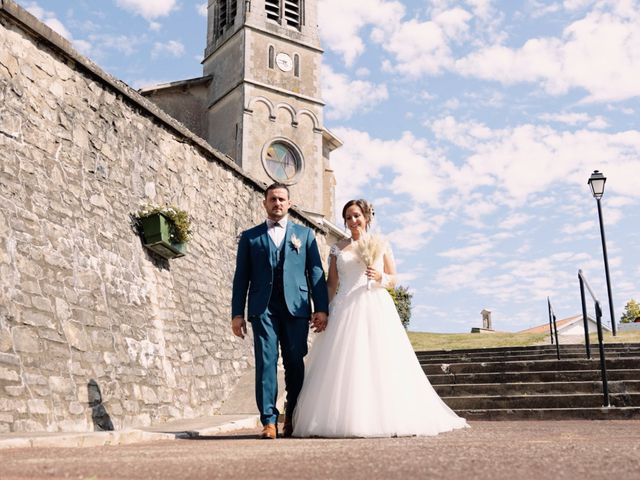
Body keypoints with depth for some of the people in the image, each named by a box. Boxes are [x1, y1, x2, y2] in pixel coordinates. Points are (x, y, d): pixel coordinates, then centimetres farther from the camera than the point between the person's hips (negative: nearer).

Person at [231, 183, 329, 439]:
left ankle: (293, 418, 15)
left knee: (295, 363, 2)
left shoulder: (305, 234, 15)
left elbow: (316, 272, 9)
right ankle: (269, 420, -3)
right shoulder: (250, 237, 14)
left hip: (296, 307, 1)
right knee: (266, 361, -7)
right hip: (263, 308, 0)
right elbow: (241, 277, 11)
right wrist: (237, 313, 2)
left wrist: (321, 308, 0)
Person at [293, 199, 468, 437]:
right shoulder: (338, 248, 13)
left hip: (376, 308, -1)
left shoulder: (381, 245, 11)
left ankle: (387, 418, -1)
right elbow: (331, 283, 11)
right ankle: (345, 419, -2)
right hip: (346, 308, 1)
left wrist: (379, 277, -11)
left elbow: (393, 279, 10)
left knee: (380, 362, -7)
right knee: (344, 364, -6)